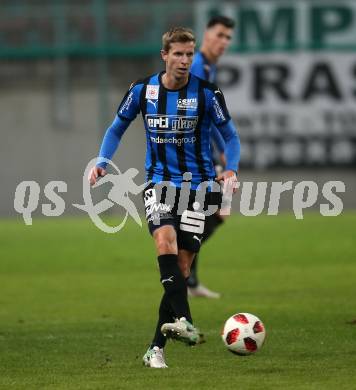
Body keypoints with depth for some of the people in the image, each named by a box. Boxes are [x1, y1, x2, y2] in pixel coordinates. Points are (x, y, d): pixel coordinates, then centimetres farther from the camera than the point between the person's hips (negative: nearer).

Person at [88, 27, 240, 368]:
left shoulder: (207, 93, -5)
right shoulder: (143, 90, 0)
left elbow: (230, 136, 3)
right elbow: (117, 128, 13)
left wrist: (231, 170, -15)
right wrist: (102, 162, -3)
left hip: (197, 185, 0)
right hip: (159, 182, 0)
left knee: (181, 266, -4)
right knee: (165, 239, -29)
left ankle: (156, 349, 3)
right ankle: (184, 323, -40)